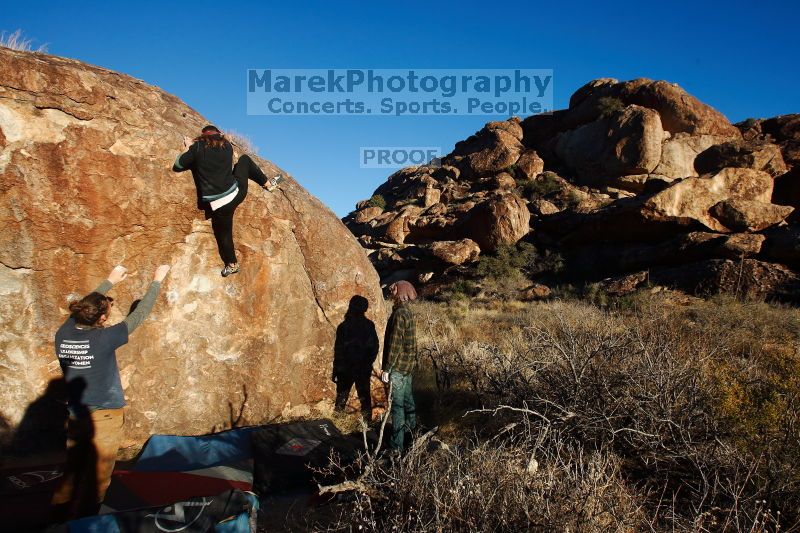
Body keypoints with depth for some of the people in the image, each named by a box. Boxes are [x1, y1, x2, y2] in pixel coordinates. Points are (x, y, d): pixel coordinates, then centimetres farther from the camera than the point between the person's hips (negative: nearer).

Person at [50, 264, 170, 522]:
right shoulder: (103, 338, -20)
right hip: (104, 416, -6)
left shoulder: (63, 334, -6)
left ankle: (60, 519, 29)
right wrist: (157, 281, 0)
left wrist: (110, 281, 22)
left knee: (71, 473, 19)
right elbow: (138, 315, -11)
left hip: (76, 416, 6)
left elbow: (84, 306, 12)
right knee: (95, 480, 7)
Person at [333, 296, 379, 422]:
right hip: (364, 369, 3)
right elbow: (375, 346, 3)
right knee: (365, 397, 13)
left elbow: (338, 351, -10)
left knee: (341, 397, 7)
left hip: (346, 369, -3)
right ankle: (367, 424, 16)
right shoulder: (369, 325, -3)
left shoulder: (343, 327, -13)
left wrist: (335, 371, -3)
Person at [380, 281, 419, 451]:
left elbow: (394, 344, -23)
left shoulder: (399, 314, -21)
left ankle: (397, 443, -1)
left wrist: (387, 368, -19)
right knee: (407, 397, 26)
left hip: (398, 366, -9)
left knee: (397, 404, -5)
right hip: (408, 364, 9)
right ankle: (411, 425, 45)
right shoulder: (408, 312, 9)